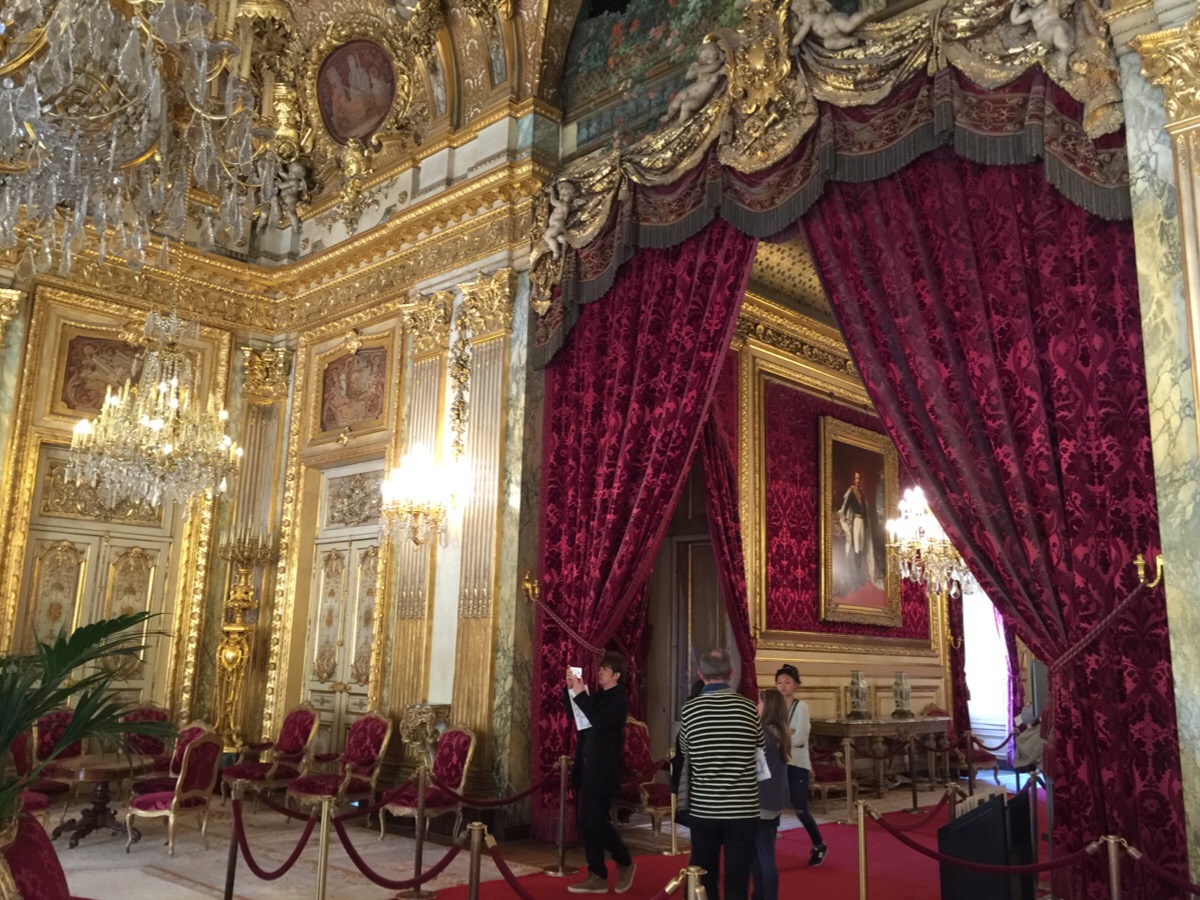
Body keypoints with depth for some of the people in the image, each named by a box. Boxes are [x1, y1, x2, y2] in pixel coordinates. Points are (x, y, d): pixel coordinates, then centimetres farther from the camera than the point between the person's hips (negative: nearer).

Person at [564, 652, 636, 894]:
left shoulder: (618, 700, -11)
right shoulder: (596, 697, 11)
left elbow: (600, 720, -26)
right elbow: (572, 714, 15)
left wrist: (581, 694, -24)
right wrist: (570, 689, 1)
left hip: (603, 771, -8)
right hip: (586, 769, 8)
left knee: (596, 822, -6)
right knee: (586, 824, 8)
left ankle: (625, 863, 17)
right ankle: (597, 877, 16)